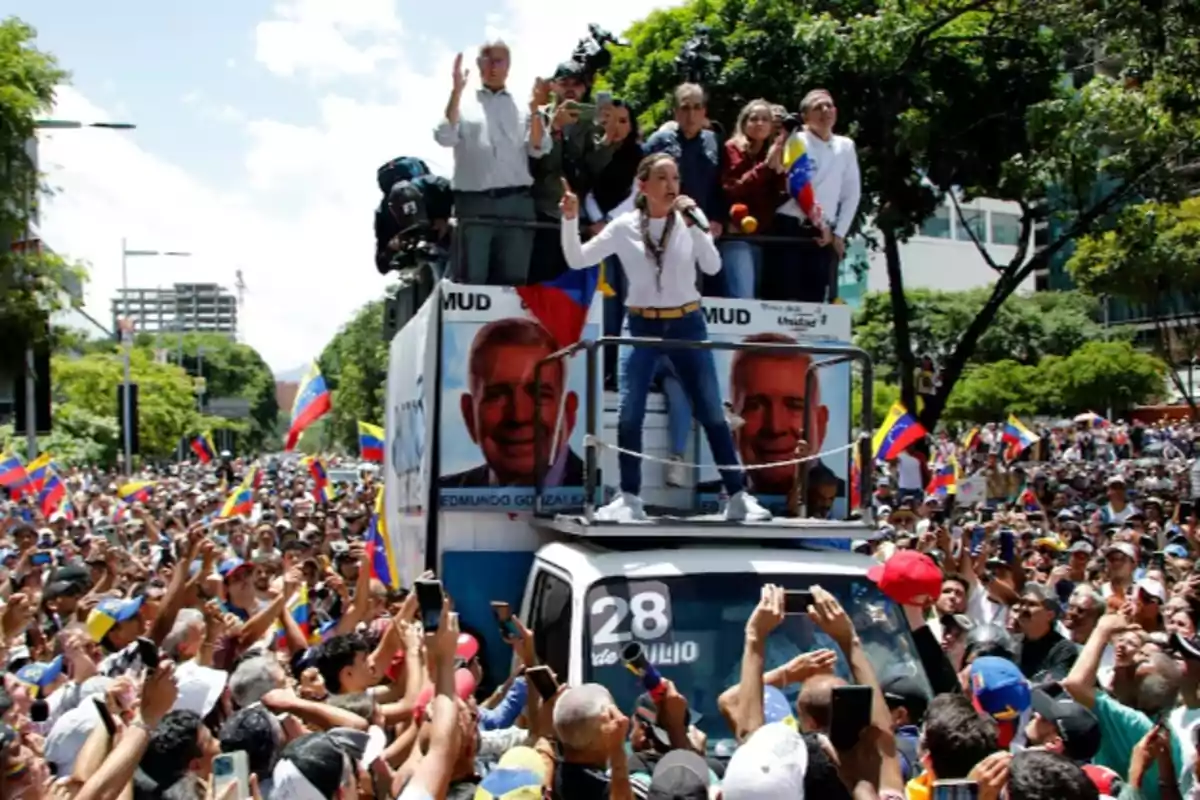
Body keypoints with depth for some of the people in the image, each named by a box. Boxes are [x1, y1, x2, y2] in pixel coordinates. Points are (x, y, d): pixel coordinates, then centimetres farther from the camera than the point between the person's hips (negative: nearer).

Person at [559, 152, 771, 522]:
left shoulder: (688, 221, -1)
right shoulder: (624, 227, -2)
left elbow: (713, 268, -12)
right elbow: (577, 260, -3)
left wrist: (695, 223, -19)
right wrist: (570, 219, -16)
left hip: (687, 324, 0)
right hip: (642, 326, 0)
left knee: (711, 412, 2)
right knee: (630, 413, -5)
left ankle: (738, 495, 10)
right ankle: (629, 497, 8)